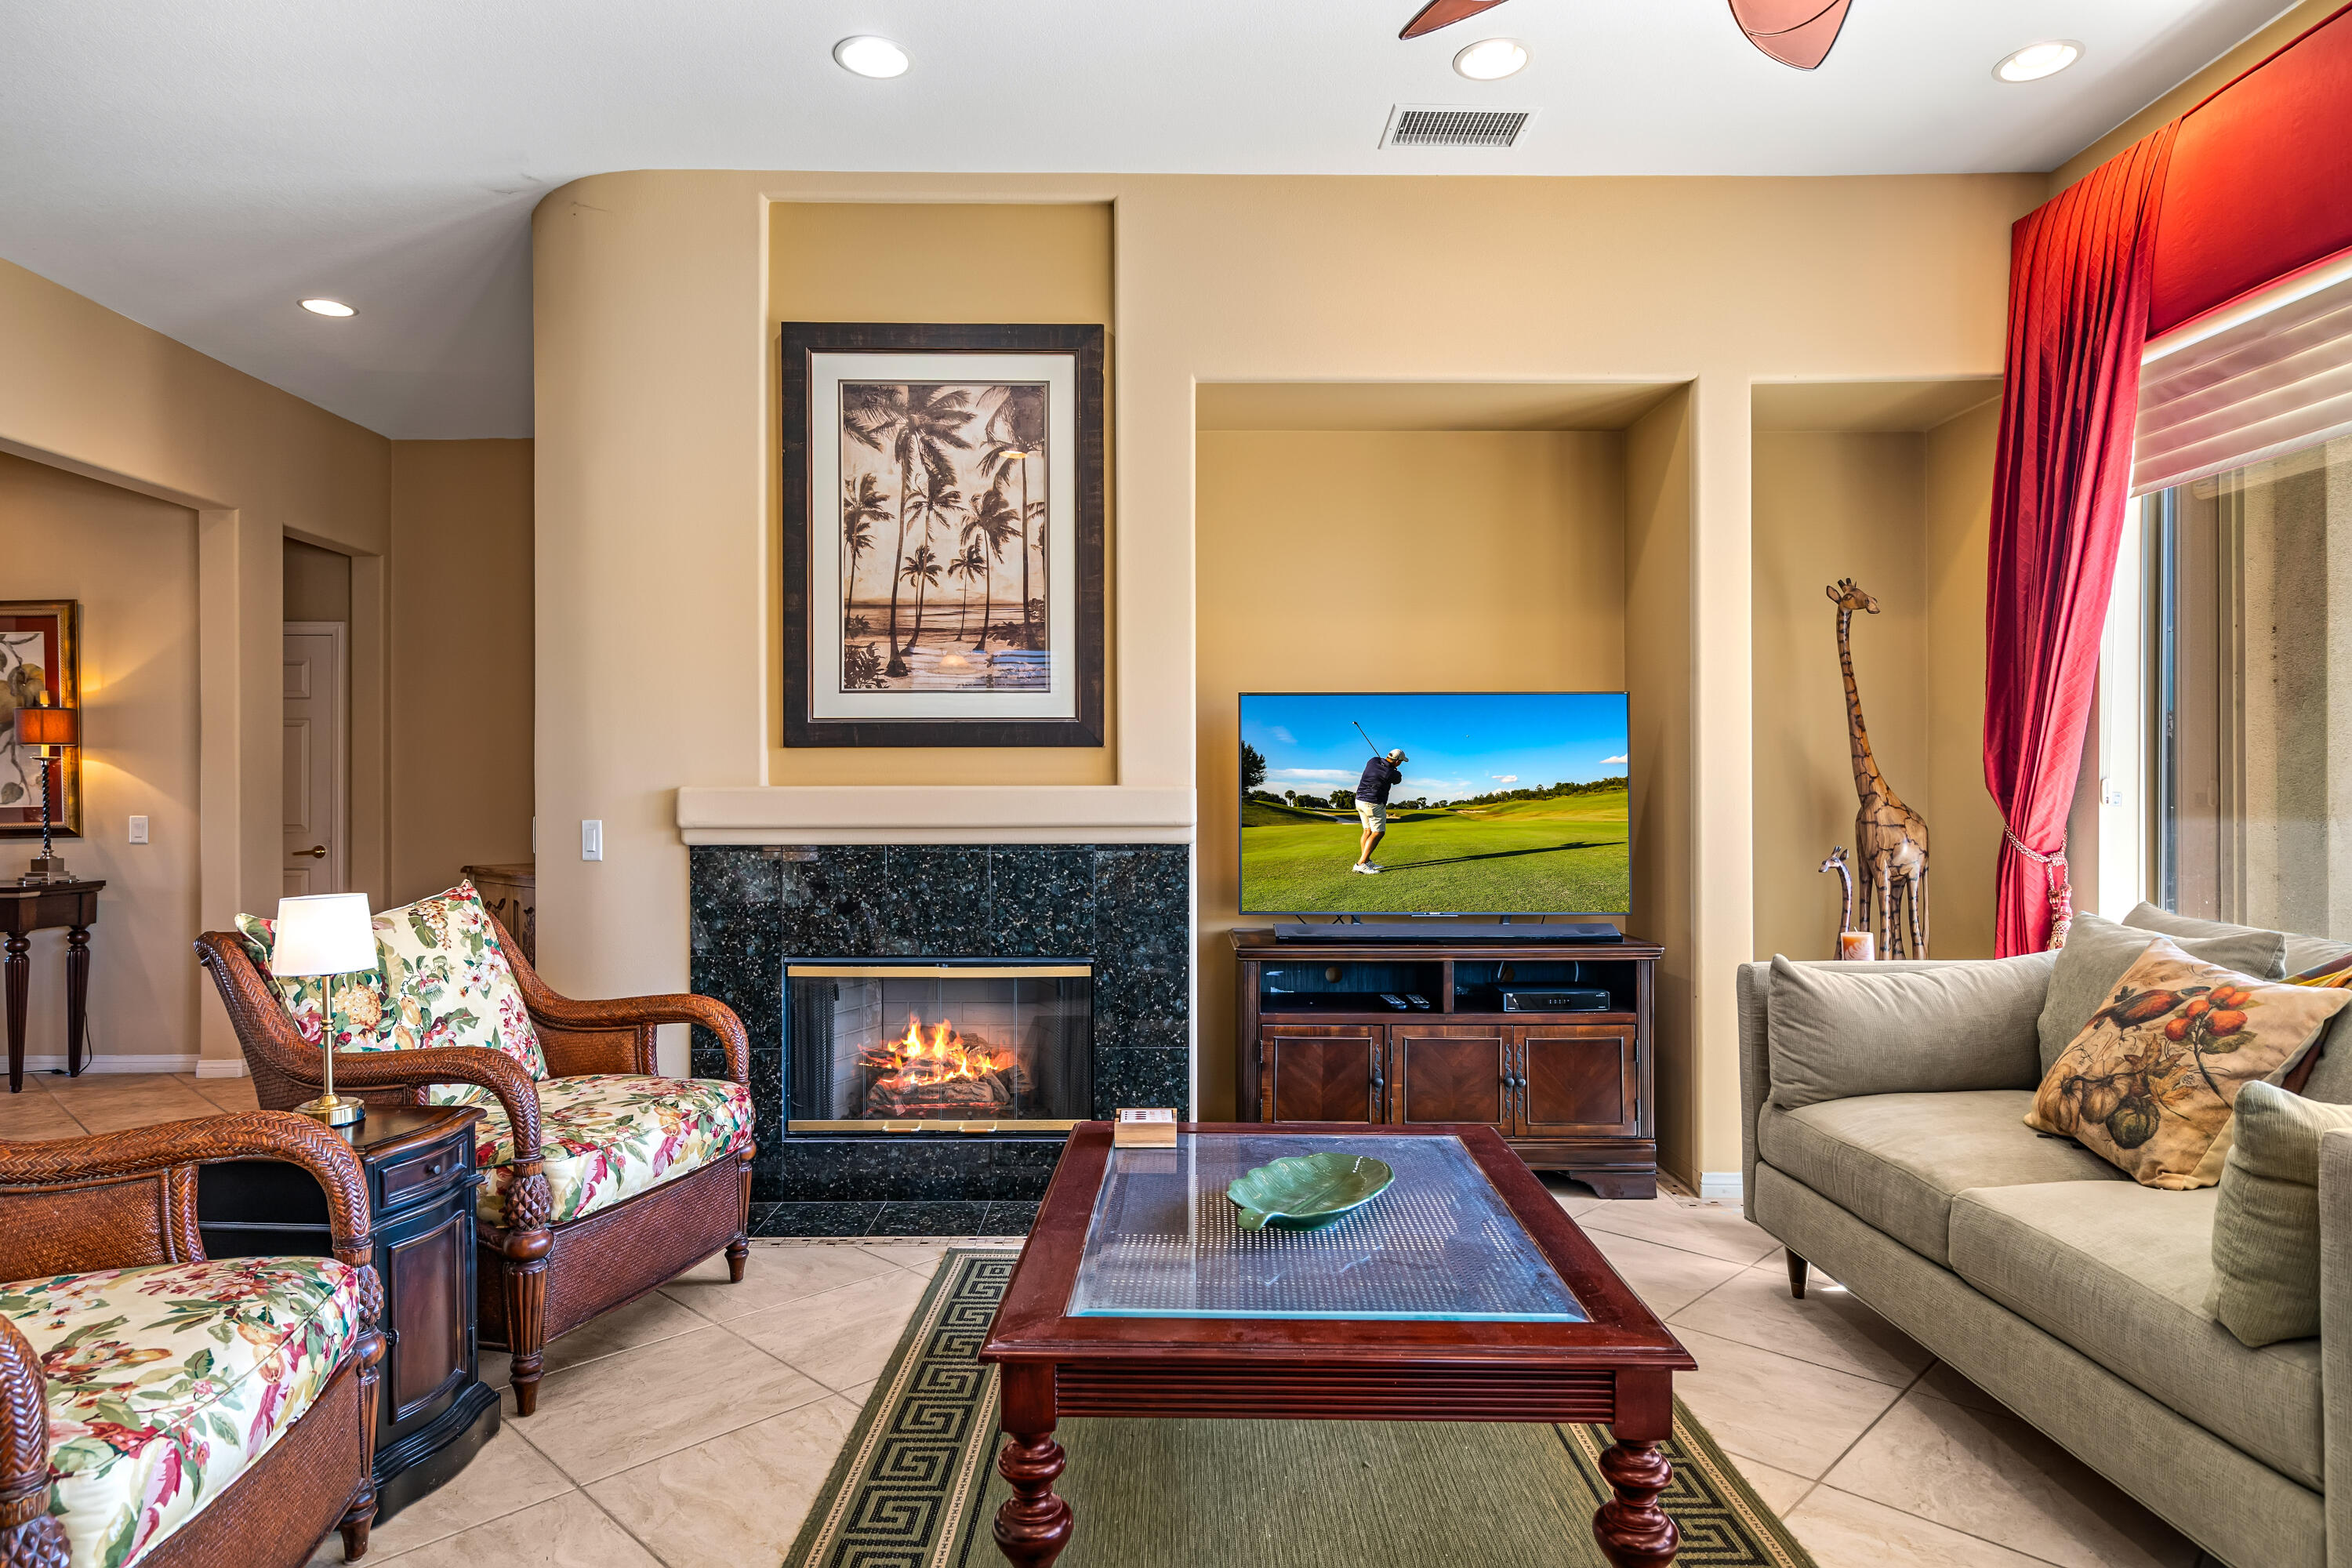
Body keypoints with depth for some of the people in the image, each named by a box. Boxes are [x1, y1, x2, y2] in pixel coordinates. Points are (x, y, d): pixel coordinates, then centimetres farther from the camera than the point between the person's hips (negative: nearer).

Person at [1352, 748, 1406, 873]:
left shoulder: (1373, 761, -1)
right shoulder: (1392, 774, -18)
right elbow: (1398, 779, 7)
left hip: (1360, 800, 8)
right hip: (1374, 804, -8)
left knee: (1368, 831, 15)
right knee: (1378, 833, -4)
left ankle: (1367, 862, 18)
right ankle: (1361, 864, -12)